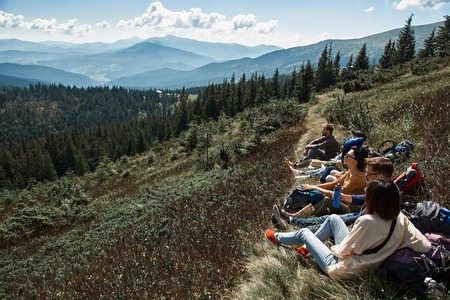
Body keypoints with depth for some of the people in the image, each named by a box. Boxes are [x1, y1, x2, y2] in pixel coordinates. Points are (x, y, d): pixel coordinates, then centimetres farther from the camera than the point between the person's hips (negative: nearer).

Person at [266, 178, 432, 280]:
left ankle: (277, 238, 42)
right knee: (333, 218, 16)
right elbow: (425, 247, -11)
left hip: (341, 269, -6)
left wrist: (334, 248, 1)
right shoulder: (401, 219, -17)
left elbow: (343, 251, -22)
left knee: (305, 232, 12)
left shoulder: (367, 221, -34)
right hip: (366, 265, 7)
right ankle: (309, 245, 36)